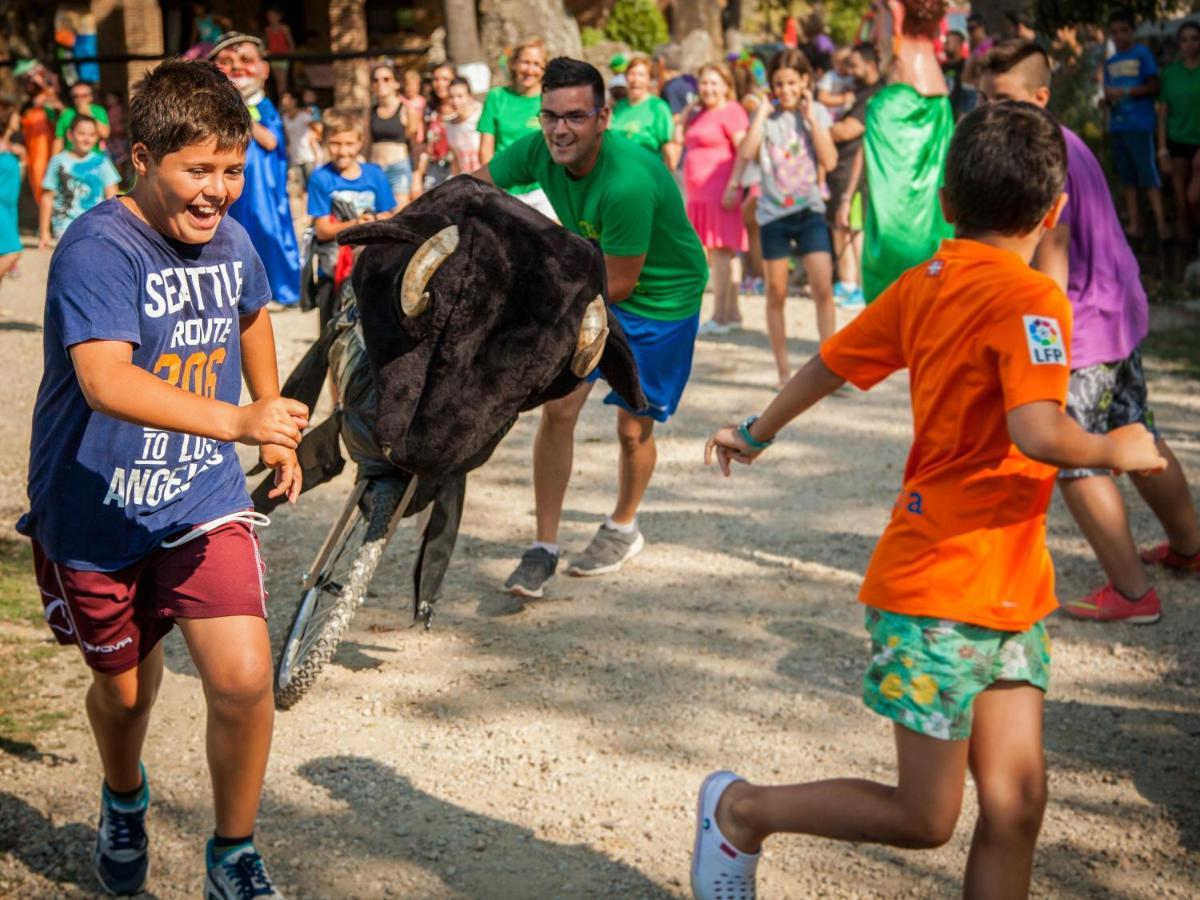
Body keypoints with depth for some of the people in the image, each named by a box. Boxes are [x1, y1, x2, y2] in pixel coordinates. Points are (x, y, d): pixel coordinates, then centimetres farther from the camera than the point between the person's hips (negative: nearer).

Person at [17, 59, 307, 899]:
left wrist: (277, 431, 24)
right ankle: (125, 802, 52)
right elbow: (106, 380, -38)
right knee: (127, 687, 18)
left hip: (203, 499, 3)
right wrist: (235, 421, -49)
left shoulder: (231, 240, -3)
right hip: (96, 512, -3)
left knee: (245, 679, -13)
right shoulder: (97, 248, -23)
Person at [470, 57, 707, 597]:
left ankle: (623, 528, 35)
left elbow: (618, 284, -29)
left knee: (632, 427, 5)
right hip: (589, 286, 5)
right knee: (558, 408, -4)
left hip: (661, 300, -5)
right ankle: (544, 546, 7)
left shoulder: (628, 182, -37)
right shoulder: (541, 151, -17)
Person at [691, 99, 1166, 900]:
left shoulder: (924, 284, 6)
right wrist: (1116, 450, -12)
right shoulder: (1029, 300, -18)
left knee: (1016, 801, 5)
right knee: (923, 817, 3)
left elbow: (832, 361, 17)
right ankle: (743, 809, 20)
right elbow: (1038, 432, -32)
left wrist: (759, 434, 33)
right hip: (943, 591, -8)